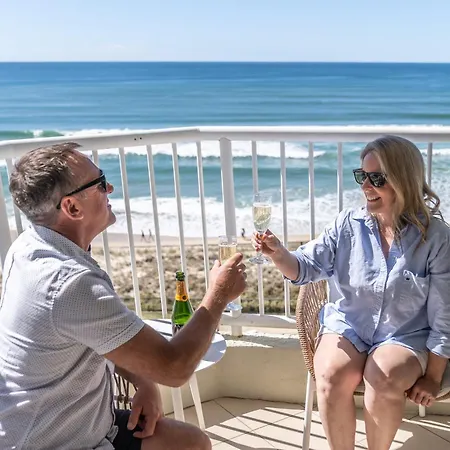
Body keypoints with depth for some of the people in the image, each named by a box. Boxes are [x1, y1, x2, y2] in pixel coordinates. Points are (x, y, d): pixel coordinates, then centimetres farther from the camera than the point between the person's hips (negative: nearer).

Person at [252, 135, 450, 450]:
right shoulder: (348, 224, -4)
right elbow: (307, 267, -4)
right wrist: (278, 253, -27)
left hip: (406, 336, -1)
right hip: (347, 326, 2)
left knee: (384, 378, -31)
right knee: (332, 376, -27)